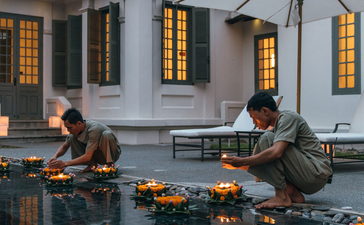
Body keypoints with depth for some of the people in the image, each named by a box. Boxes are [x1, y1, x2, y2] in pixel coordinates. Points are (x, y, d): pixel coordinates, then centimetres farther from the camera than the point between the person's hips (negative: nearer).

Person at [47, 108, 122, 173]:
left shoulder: (94, 129, -33)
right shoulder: (75, 130, -10)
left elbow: (88, 157, -34)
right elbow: (64, 147, 2)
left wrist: (65, 163, -34)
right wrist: (55, 156, -20)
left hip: (112, 152, -6)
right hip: (97, 156, 6)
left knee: (106, 134, -37)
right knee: (72, 137, -12)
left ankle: (110, 165, -21)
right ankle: (92, 164, -4)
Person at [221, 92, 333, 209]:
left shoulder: (288, 117, -12)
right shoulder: (278, 125, 17)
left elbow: (276, 152, -27)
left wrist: (243, 161, -22)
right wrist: (238, 165, 7)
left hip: (317, 174, -10)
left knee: (267, 139, -17)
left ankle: (282, 197, -20)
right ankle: (293, 193, 0)